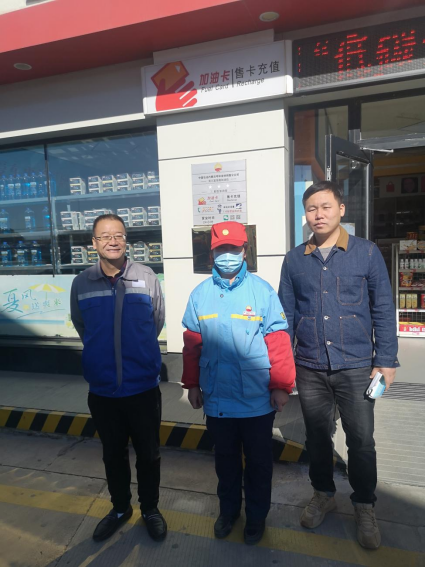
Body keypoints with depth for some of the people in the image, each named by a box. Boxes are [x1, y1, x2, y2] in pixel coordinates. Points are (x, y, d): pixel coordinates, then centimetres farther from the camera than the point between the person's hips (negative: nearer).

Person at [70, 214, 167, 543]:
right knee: (113, 454, 22)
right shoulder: (82, 284, -6)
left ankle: (150, 509, 42)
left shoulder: (147, 278, -11)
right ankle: (120, 508, 47)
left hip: (144, 387, -1)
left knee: (148, 453, 17)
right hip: (102, 389, 2)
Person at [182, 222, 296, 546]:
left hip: (258, 400, -2)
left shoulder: (262, 291, -10)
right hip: (217, 399, 3)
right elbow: (192, 345, 3)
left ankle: (257, 516, 42)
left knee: (258, 461, 18)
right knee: (225, 458, 23)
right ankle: (228, 510, 47)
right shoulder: (200, 294, -2)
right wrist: (192, 384, 5)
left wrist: (281, 386, -9)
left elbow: (278, 342, -10)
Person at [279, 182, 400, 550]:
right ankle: (324, 495, 41)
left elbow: (383, 310, -1)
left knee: (361, 441, 10)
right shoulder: (295, 260, 2)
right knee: (317, 437, 17)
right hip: (310, 369, 2)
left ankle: (365, 507, 35)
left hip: (356, 367, -2)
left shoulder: (367, 253, -3)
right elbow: (286, 314, 5)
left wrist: (386, 361, -5)